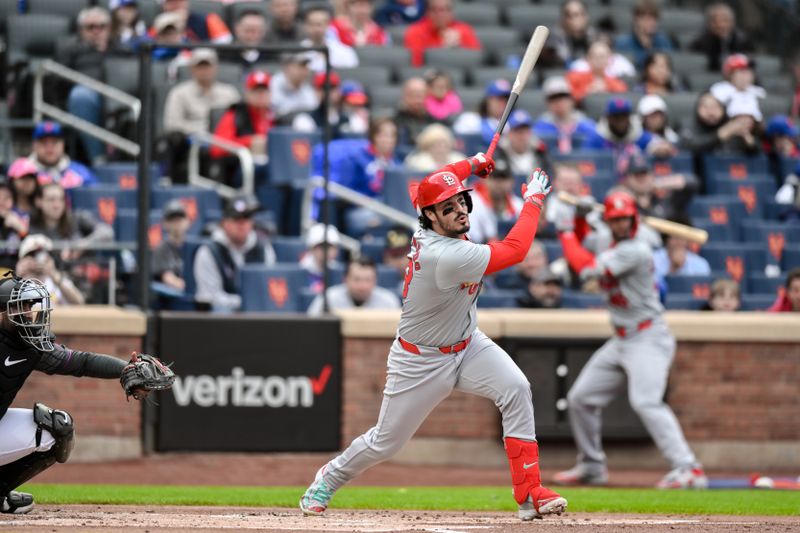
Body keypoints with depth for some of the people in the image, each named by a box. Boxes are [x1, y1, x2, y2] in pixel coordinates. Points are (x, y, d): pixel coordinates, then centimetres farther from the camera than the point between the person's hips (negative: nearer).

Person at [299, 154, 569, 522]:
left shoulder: (427, 232, -9)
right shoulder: (446, 256, -34)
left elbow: (428, 186, 15)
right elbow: (515, 250, -30)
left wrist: (469, 165, 15)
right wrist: (533, 199, -21)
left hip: (466, 344, 8)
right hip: (422, 361, -8)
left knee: (515, 389, -18)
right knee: (384, 443, 8)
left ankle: (529, 494, -18)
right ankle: (328, 480, 39)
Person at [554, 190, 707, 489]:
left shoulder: (636, 251, -17)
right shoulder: (611, 249, 12)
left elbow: (587, 269, -21)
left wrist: (567, 234, -9)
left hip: (649, 339, -10)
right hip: (621, 341, 10)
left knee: (645, 400, -26)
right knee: (581, 397, 11)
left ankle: (688, 469, -31)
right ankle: (591, 466, 27)